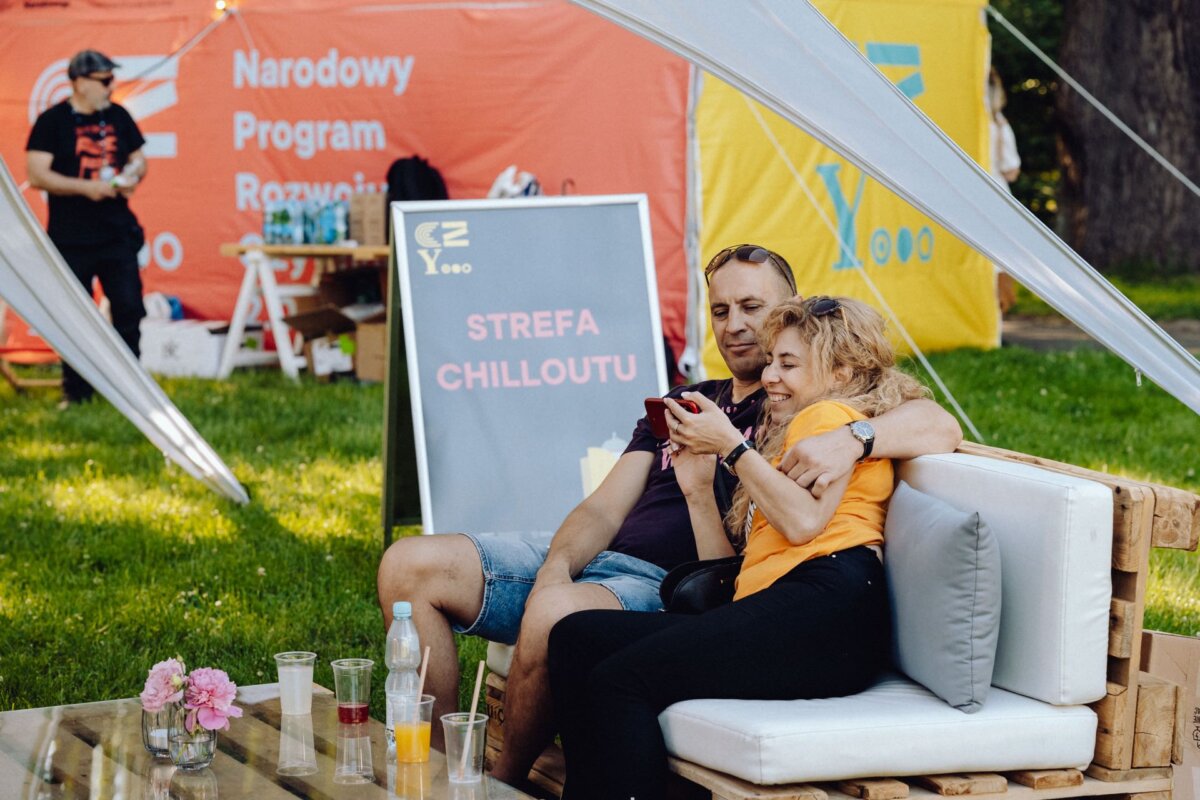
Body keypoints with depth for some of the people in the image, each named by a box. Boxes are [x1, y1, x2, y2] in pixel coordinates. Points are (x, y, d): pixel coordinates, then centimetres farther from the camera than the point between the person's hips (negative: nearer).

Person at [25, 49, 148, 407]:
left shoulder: (117, 116, 8)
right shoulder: (52, 121, -6)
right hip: (71, 239, -4)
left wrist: (132, 176, -5)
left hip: (118, 234, 4)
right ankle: (76, 391, 13)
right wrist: (85, 187, -21)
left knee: (129, 309, 1)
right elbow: (36, 175, -13)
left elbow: (139, 159, 18)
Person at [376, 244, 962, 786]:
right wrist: (556, 567, -6)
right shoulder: (680, 404, 27)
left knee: (556, 614, -39)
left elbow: (939, 427, -10)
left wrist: (851, 440, -29)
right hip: (588, 563, 7)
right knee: (410, 565, -8)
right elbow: (605, 508, 16)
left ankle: (502, 782, -14)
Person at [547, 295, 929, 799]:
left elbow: (803, 521, -12)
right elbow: (728, 569, 26)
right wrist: (697, 488, 18)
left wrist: (731, 444, -2)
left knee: (621, 678, -24)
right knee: (575, 639, -2)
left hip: (827, 598, -10)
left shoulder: (830, 416, 9)